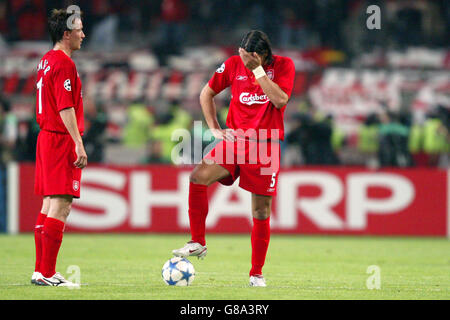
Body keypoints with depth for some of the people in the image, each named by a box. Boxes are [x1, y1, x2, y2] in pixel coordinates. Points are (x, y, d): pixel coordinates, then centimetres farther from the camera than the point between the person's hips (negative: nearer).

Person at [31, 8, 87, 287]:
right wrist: (79, 144, -21)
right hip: (62, 139, -10)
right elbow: (65, 108, -20)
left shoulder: (46, 61, 16)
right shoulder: (64, 63, -14)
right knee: (60, 206, -10)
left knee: (49, 205, 12)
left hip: (46, 137, 10)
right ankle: (47, 273, -13)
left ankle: (41, 271, 13)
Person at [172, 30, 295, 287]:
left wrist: (258, 69, -19)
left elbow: (280, 100, -19)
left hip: (266, 146, -2)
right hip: (235, 140, 2)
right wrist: (215, 128, 6)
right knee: (198, 177, -21)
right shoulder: (234, 65, 3)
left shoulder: (283, 66, -4)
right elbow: (207, 94, 16)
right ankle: (198, 243, -11)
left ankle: (257, 273, 11)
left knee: (261, 212, 0)